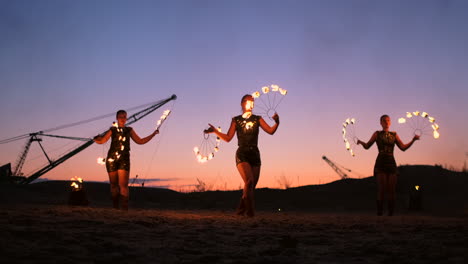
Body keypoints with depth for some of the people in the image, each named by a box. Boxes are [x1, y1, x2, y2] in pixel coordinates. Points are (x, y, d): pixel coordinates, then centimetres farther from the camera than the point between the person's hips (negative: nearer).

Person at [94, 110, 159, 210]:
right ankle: (115, 208, 12)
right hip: (112, 159, 0)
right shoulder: (112, 130, 9)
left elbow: (140, 141, 17)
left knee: (123, 185, -11)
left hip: (124, 159, 0)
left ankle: (124, 209, -15)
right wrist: (96, 138, -22)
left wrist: (153, 134, 13)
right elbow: (102, 140, -3)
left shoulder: (129, 130, 14)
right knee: (113, 184, 4)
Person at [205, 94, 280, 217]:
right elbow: (228, 138, 4)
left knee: (252, 186, 4)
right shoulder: (236, 120, 8)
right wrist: (215, 131, -8)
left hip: (255, 155, 3)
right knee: (249, 181, -23)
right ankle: (250, 212, -17)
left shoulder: (257, 119, 11)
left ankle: (241, 211, 20)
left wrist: (277, 122, -20)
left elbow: (270, 131, -1)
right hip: (242, 155, -3)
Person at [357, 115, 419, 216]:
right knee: (381, 188, -12)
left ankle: (391, 213, 0)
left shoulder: (394, 135, 17)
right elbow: (367, 146, 7)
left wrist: (413, 140, 2)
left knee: (391, 189, -3)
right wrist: (361, 142, -12)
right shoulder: (377, 134, 10)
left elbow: (403, 147, 12)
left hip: (391, 163, 3)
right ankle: (379, 213, -10)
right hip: (381, 163, -3)